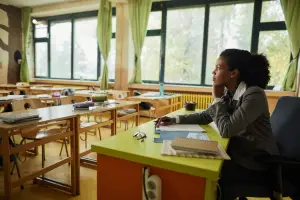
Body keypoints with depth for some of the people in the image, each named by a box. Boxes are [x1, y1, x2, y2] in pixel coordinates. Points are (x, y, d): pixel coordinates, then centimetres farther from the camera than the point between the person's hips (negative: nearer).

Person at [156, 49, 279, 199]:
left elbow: (226, 130, -29)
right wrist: (175, 120, -5)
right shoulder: (229, 92, 0)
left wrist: (217, 98, -18)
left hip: (255, 162, -7)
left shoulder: (254, 95, -25)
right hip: (237, 151, 7)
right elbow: (205, 116, 5)